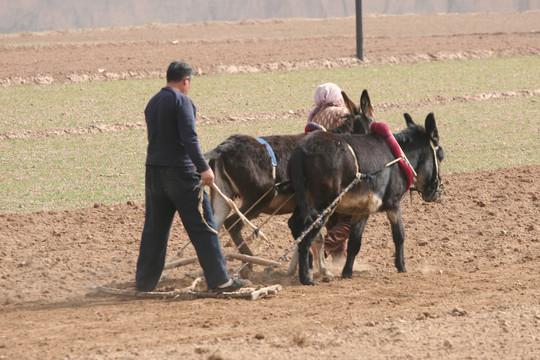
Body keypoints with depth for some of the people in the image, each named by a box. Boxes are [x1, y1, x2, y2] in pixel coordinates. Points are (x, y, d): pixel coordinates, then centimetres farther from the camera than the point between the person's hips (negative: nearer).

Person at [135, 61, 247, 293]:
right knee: (203, 226, -2)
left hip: (153, 171, 7)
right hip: (180, 172, -7)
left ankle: (144, 282, 16)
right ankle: (219, 280, -3)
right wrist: (203, 167, -23)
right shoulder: (181, 101, -9)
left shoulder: (152, 103, 16)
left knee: (154, 229, 14)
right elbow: (189, 137, -20)